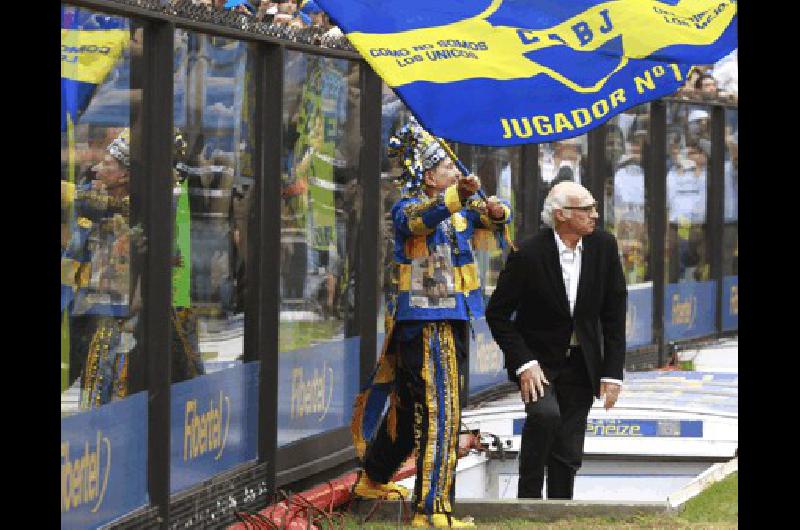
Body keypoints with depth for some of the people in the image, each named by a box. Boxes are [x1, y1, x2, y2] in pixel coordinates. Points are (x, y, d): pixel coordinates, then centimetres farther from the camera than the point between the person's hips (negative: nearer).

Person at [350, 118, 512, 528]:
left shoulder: (459, 209, 14)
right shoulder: (407, 208, -11)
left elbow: (493, 219, 9)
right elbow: (418, 219, -32)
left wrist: (495, 210, -17)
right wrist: (458, 196, -51)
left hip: (451, 321, 9)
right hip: (425, 322, -9)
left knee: (412, 405, 20)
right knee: (440, 413, -15)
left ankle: (373, 479, 37)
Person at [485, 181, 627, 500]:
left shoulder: (603, 247, -4)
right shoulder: (528, 255, -17)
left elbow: (614, 315, 1)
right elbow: (497, 314, -9)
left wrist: (612, 373, -5)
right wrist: (523, 363, -19)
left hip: (581, 363, 4)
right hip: (537, 358, -4)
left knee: (569, 455, 2)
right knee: (545, 414, -31)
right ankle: (528, 498, -17)